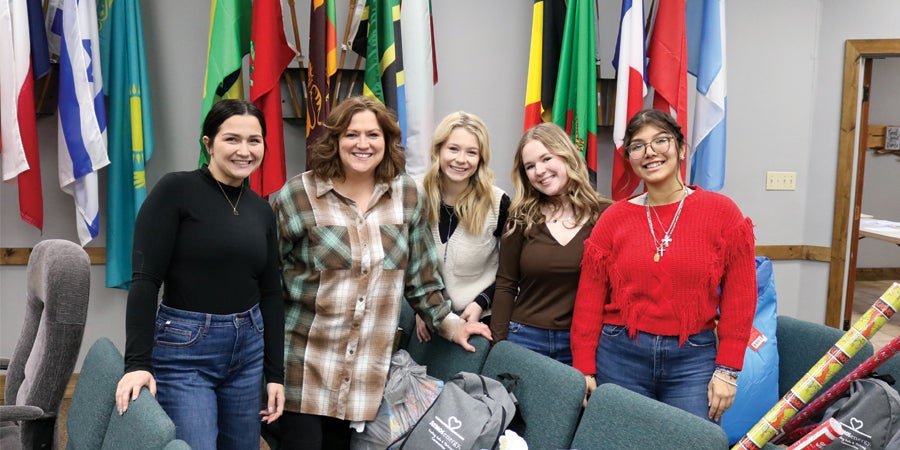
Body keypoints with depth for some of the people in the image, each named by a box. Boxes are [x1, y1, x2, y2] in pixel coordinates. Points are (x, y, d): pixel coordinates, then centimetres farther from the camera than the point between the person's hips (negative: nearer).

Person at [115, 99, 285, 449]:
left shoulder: (261, 210, 8)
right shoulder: (175, 190, -9)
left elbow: (270, 294, 10)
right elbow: (145, 281, -13)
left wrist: (275, 374, 8)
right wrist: (137, 362, -19)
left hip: (248, 349, 6)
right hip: (183, 349, -5)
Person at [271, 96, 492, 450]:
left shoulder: (406, 195, 4)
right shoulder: (298, 195, -7)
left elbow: (420, 274, 10)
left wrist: (449, 323, 7)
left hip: (368, 368, 3)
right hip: (305, 366, -3)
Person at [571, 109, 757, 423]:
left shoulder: (721, 211, -2)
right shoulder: (614, 218, 2)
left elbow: (739, 297, -2)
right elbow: (589, 300, 3)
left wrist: (727, 370, -5)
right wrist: (584, 369, 0)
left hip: (693, 360, -1)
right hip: (620, 355, 1)